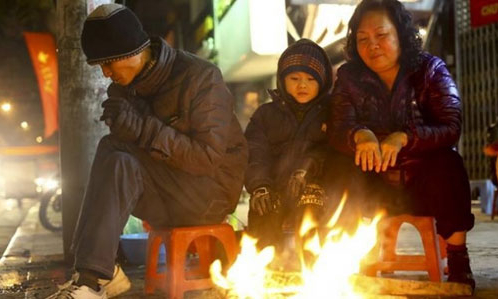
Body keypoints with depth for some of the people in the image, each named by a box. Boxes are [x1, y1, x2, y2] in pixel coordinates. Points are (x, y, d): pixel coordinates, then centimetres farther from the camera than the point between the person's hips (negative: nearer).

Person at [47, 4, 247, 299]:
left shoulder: (201, 77, -15)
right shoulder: (124, 87, 4)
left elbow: (208, 157, -21)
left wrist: (143, 127, -29)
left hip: (211, 190, -7)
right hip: (169, 197, 7)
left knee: (115, 153, -26)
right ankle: (94, 275, -19)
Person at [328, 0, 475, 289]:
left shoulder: (431, 69, -5)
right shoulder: (349, 77, 0)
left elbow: (451, 129, -17)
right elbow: (338, 132, -12)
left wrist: (403, 138, -37)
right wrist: (360, 135, -38)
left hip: (426, 180, -1)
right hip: (375, 187, 2)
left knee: (447, 162, -32)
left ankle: (458, 261, -20)